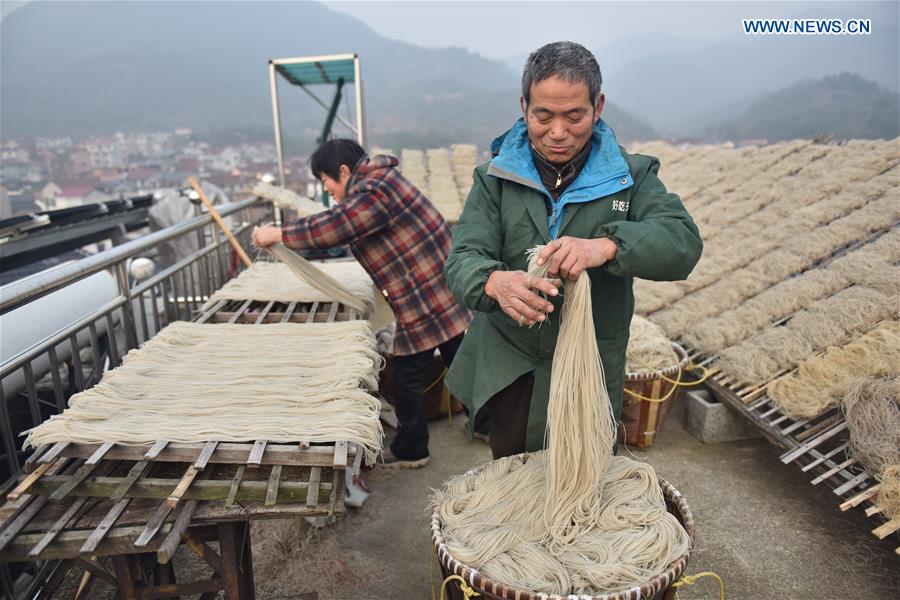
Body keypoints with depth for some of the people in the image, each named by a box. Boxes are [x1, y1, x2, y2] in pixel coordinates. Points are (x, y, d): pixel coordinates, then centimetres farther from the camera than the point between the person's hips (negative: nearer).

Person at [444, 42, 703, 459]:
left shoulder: (631, 175, -3)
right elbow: (463, 257, -13)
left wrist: (606, 246, -38)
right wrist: (495, 283, -38)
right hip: (508, 367, 1)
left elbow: (683, 242, -18)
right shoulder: (495, 178, -3)